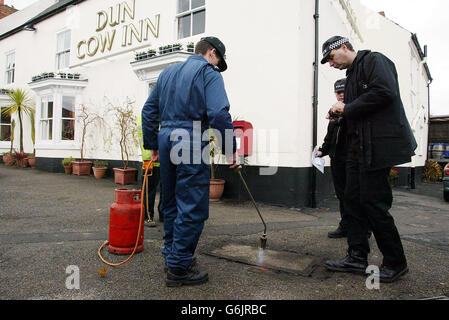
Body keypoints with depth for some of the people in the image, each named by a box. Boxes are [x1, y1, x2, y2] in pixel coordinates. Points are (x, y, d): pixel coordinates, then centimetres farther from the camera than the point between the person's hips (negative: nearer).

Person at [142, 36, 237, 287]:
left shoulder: (168, 72, 20)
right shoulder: (208, 72, -1)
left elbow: (149, 111, 18)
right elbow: (219, 113, -16)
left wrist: (153, 144, 22)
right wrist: (230, 148, -11)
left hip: (166, 139, 8)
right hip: (192, 144, -8)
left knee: (171, 203, 17)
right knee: (192, 208, -2)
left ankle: (172, 255, 28)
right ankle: (179, 268, 3)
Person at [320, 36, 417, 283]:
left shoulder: (374, 61, -3)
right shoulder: (351, 74, 23)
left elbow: (384, 92, -21)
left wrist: (348, 108, -13)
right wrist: (341, 113, 5)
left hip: (378, 147, -10)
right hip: (359, 149, 10)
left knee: (373, 203, -6)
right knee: (353, 200, 8)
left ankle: (395, 263, 10)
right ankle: (357, 258, 17)